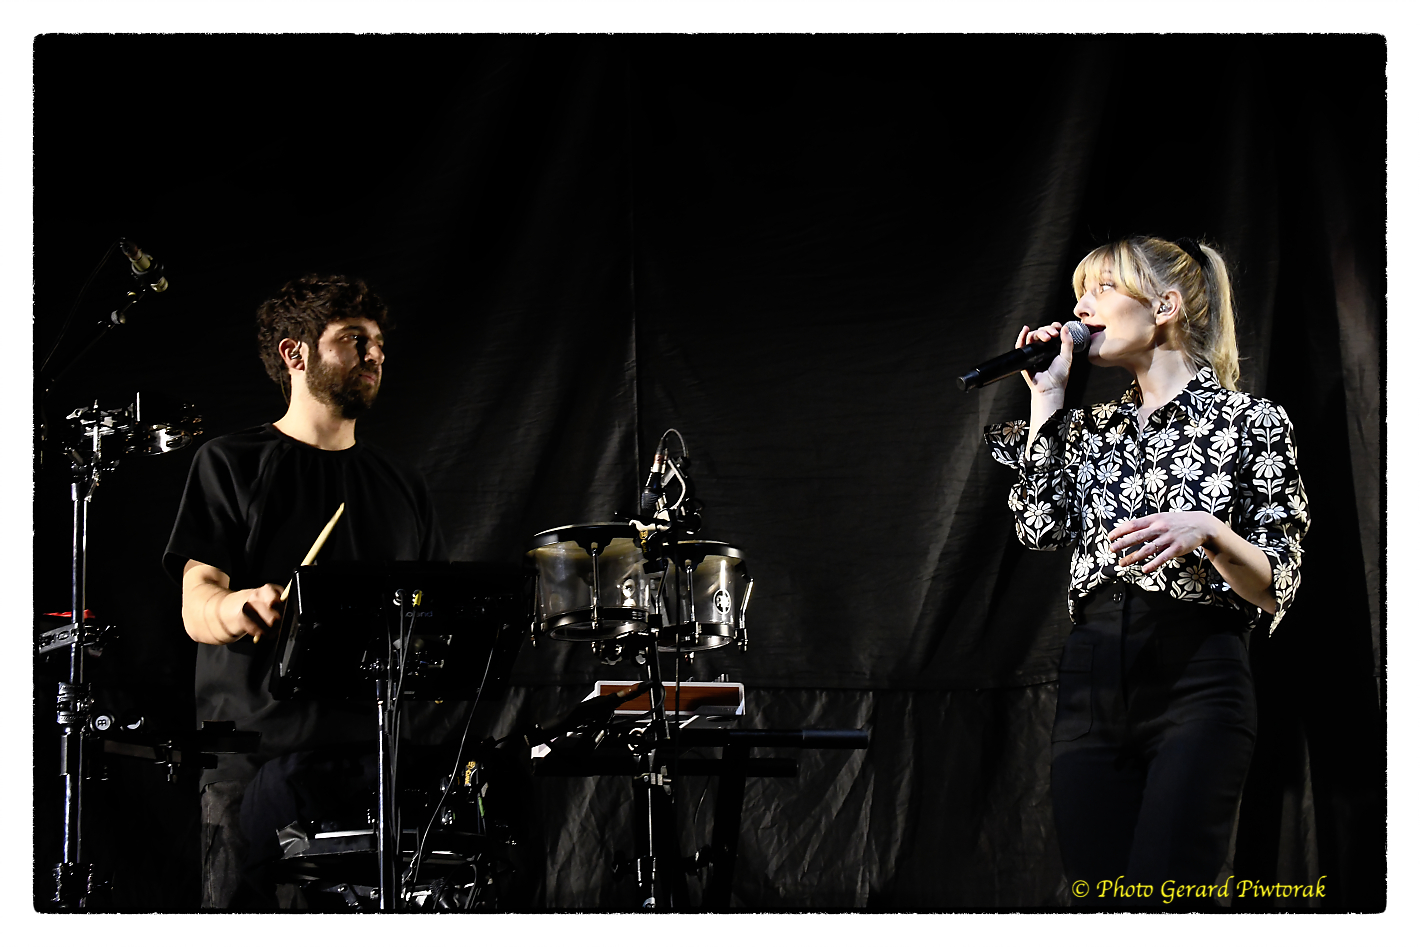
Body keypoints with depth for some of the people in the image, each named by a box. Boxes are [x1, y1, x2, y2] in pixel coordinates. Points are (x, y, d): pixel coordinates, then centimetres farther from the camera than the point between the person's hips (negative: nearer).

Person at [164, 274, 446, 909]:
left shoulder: (400, 487, 21)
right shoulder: (232, 464, 5)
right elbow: (196, 607, -6)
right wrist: (237, 608, -27)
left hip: (374, 756, 4)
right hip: (257, 754, -4)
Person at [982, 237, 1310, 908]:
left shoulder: (1250, 421, 2)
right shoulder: (1091, 426, 18)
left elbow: (1276, 588, -2)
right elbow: (1041, 526, 1)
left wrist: (1207, 531, -21)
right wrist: (1045, 398, 5)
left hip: (1197, 682, -5)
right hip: (1092, 683, 5)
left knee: (1163, 901, -16)